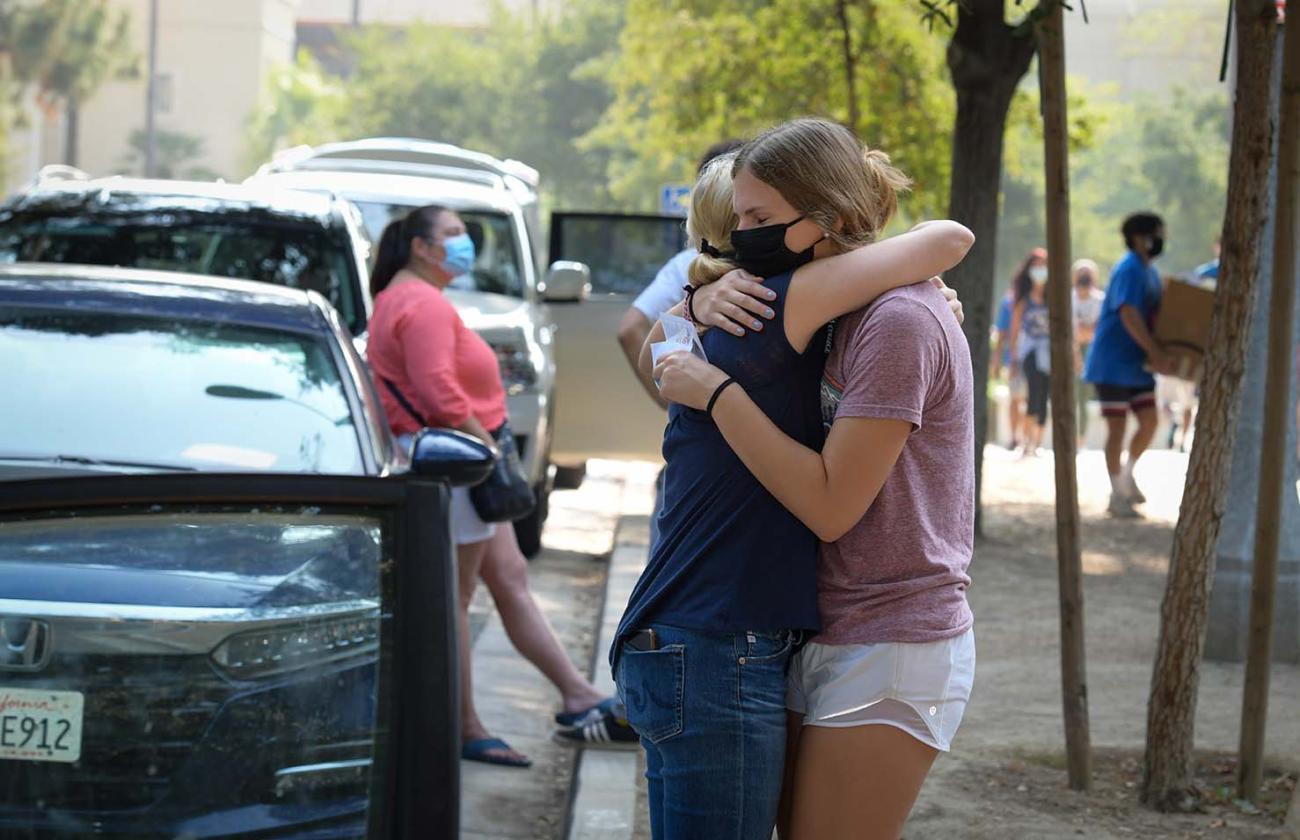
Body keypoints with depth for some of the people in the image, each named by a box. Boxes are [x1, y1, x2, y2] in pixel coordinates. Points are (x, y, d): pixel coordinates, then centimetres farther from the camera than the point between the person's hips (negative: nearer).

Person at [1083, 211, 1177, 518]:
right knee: (1118, 426, -3)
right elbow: (1129, 315, -26)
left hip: (1137, 363, 9)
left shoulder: (1150, 272, 13)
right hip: (1113, 363, -9)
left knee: (1149, 420, 3)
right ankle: (1117, 494, 4)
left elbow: (1153, 315, 21)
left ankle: (1126, 476, 22)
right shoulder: (1129, 270, -17)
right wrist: (1155, 352, -30)